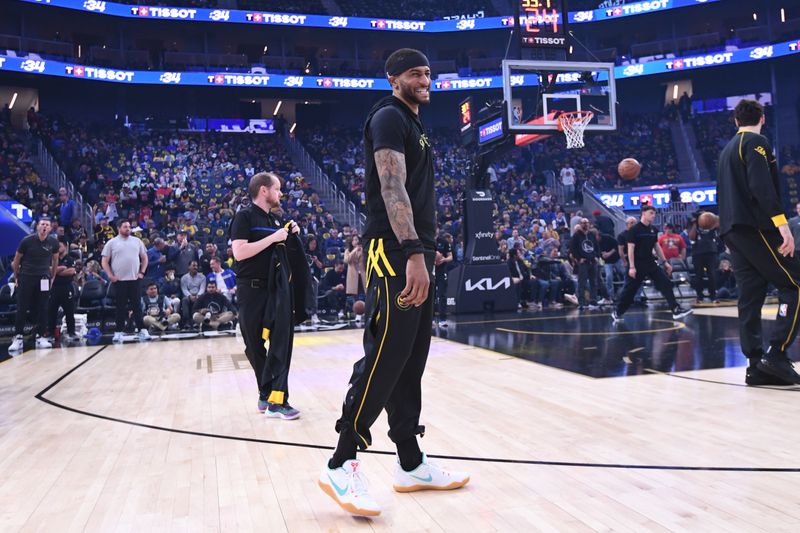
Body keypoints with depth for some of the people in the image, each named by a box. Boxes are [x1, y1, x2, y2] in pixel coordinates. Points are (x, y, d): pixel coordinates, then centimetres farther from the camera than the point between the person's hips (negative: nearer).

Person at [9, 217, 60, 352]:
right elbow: (17, 259, 4)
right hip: (26, 276, -2)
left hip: (43, 278, 2)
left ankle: (41, 337, 7)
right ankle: (18, 337, 3)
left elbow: (55, 260, 14)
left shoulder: (53, 242, -1)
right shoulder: (27, 240, -7)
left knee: (42, 309, 1)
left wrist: (52, 277, 14)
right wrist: (16, 276, 8)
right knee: (22, 308, -2)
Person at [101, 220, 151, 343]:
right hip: (119, 280, -1)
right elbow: (105, 261, 3)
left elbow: (144, 257, 14)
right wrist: (110, 276, -6)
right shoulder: (112, 243, 2)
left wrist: (142, 272, 4)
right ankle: (119, 332, 9)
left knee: (137, 305, 2)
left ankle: (142, 330, 3)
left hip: (135, 279, 1)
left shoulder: (137, 241, 8)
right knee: (120, 307, 2)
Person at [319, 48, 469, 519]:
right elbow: (392, 188, -20)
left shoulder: (414, 125, 23)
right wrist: (413, 253, -29)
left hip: (417, 253, 10)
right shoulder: (389, 117, -6)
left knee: (410, 361, 10)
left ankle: (411, 464, 18)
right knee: (384, 359, -11)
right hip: (396, 254, -10)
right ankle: (342, 465, -2)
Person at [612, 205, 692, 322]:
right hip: (637, 264, -6)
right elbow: (630, 248, -15)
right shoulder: (634, 229, -11)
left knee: (666, 283, -5)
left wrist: (665, 262, 13)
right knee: (629, 290, 2)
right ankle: (617, 313, 17)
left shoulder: (653, 229, 8)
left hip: (650, 263, 6)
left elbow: (656, 246, 17)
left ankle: (676, 310, -6)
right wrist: (631, 267, -20)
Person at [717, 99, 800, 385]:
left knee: (750, 297, 6)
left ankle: (757, 366, 4)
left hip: (732, 229, 8)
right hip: (756, 226, -8)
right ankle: (776, 354, -14)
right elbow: (762, 186, -18)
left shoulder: (727, 149, 23)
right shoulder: (757, 142, -3)